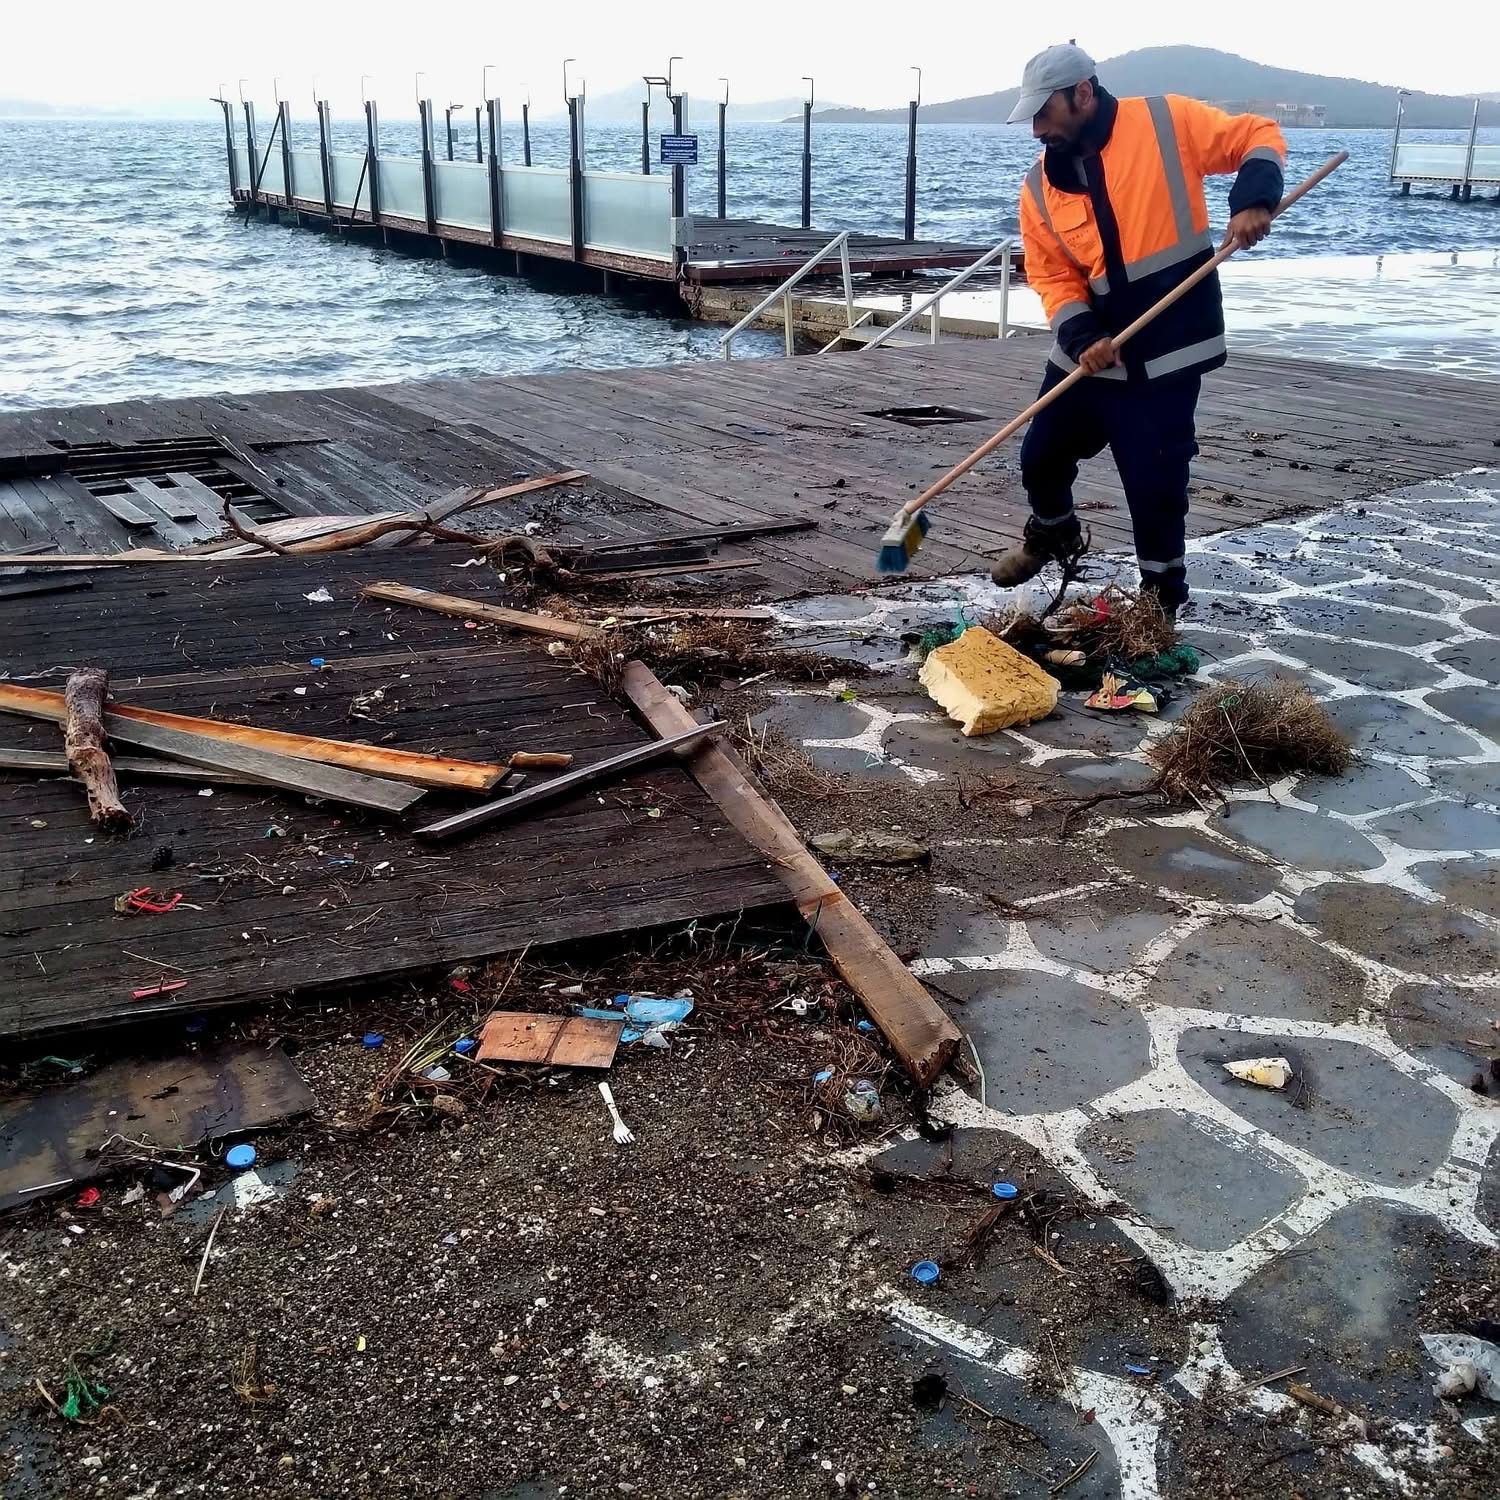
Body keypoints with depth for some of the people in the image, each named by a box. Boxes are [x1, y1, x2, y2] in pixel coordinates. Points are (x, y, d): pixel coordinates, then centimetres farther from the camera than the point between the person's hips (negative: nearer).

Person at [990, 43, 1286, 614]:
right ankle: (1052, 532, 49)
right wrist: (1081, 337, -13)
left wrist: (1253, 200, -20)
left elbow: (1258, 135, -1)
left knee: (1155, 485, -5)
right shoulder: (1041, 189, 3)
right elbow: (1053, 277, 4)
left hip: (1166, 353, -5)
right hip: (1088, 351, 5)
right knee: (1041, 457, 16)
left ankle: (1161, 599, 16)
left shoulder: (1167, 122, -8)